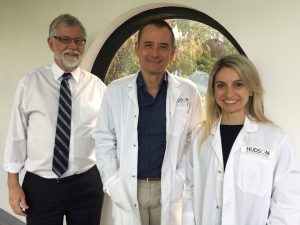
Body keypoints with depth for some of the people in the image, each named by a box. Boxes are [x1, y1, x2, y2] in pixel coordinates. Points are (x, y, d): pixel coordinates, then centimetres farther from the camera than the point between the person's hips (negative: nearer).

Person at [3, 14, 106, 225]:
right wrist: (13, 183, -2)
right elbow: (17, 134, -2)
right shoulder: (30, 83, -2)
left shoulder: (97, 86, 0)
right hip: (40, 186, 0)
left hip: (86, 185, 1)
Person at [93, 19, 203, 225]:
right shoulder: (115, 91, -3)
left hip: (171, 191, 0)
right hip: (127, 190, 0)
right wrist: (114, 185, -5)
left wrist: (180, 181, -6)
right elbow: (104, 141, 1)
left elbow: (195, 140, 1)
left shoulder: (188, 92, -3)